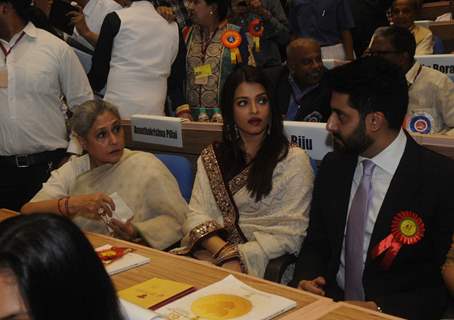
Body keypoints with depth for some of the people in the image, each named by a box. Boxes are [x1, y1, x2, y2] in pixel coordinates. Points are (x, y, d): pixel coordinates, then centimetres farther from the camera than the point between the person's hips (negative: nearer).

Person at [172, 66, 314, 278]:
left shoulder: (293, 159, 1)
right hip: (210, 253, 4)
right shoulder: (211, 158, 15)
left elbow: (290, 234, -6)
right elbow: (196, 215, 4)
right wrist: (224, 252, -15)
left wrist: (237, 255, -16)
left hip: (262, 265, -3)